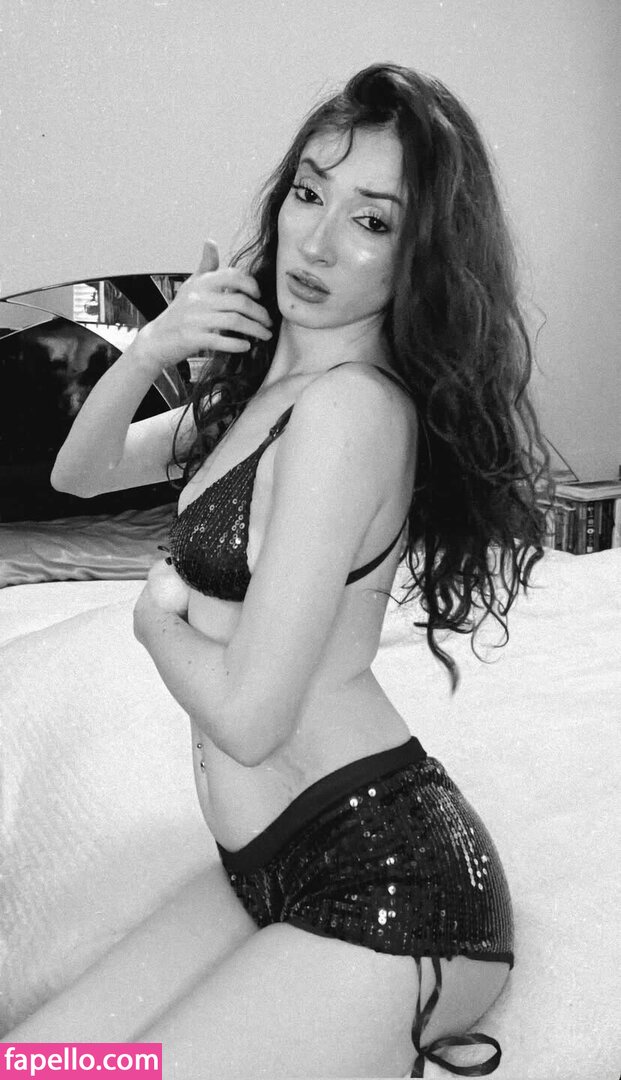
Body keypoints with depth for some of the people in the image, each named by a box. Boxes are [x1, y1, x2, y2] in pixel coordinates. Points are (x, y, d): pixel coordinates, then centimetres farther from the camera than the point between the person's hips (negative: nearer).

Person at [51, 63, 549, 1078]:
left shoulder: (351, 403, -18)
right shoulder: (270, 384, 12)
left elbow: (248, 716, -21)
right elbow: (78, 472, 18)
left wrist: (161, 613, 1)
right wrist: (149, 349, -1)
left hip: (382, 883, -9)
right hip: (287, 868, 9)